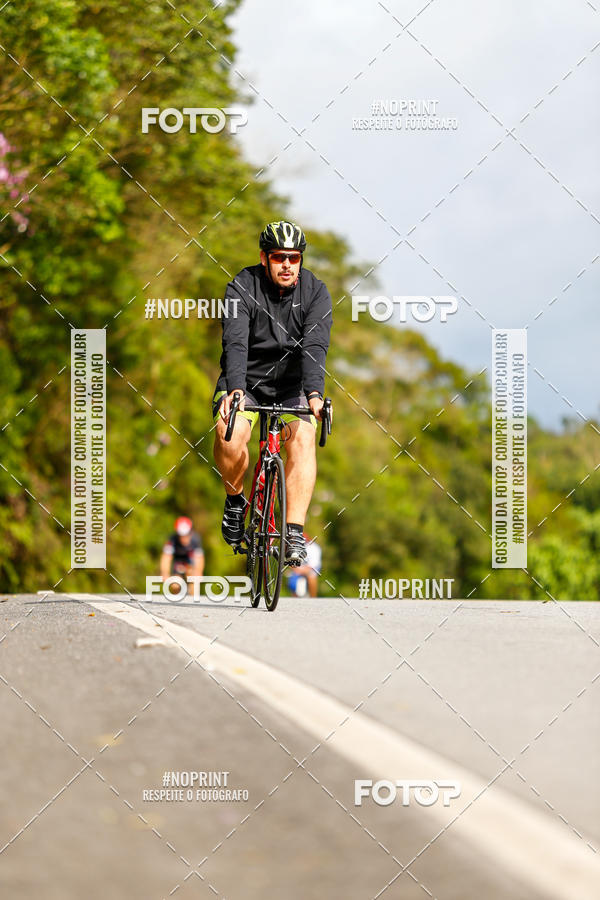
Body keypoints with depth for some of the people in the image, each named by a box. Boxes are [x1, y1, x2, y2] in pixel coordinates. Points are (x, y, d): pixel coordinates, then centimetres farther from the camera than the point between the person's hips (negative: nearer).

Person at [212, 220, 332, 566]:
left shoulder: (315, 291, -11)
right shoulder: (242, 288, -15)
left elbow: (315, 347, -24)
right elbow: (235, 342, -28)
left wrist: (314, 393, -41)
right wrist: (235, 390, -46)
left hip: (291, 383, 1)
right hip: (245, 380, -1)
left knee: (303, 438, -25)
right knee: (230, 433, -28)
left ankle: (295, 533, -24)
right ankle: (235, 499, 1)